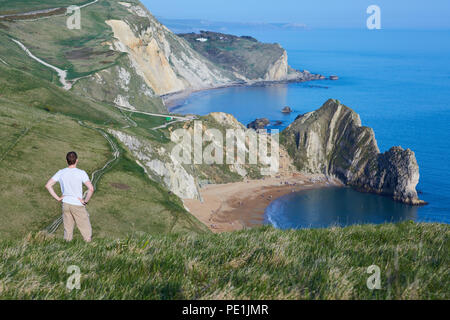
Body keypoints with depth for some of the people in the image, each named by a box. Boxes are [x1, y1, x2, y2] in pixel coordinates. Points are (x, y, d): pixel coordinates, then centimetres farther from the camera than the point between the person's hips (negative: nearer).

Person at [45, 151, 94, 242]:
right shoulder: (81, 173, -13)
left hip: (65, 204, 4)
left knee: (68, 231, 14)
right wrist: (86, 201, -9)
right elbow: (91, 189, -22)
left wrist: (57, 198, 1)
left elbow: (48, 185, 0)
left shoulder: (61, 173, -1)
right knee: (87, 232, 6)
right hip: (78, 206, -4)